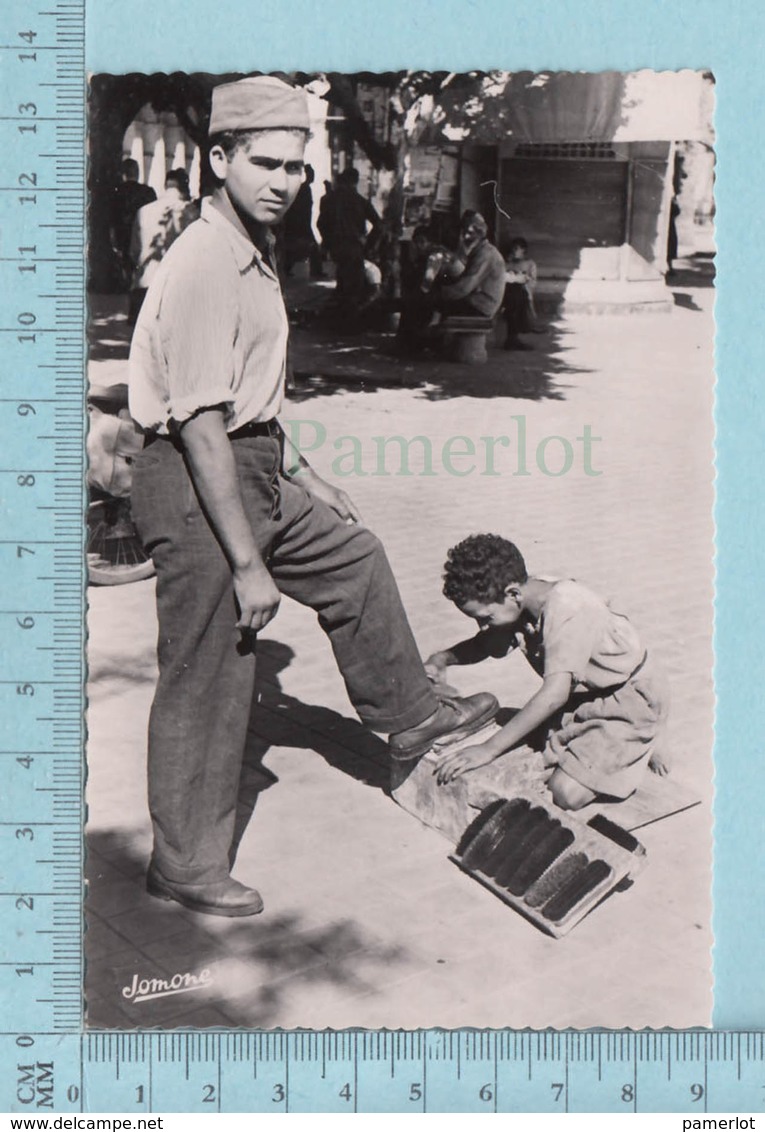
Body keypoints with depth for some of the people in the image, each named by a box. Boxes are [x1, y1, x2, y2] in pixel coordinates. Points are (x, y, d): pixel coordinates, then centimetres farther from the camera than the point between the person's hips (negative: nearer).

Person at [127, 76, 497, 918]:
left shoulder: (251, 255, 10)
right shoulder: (203, 267, -22)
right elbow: (201, 427, -26)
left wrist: (302, 477, 25)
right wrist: (248, 565, -26)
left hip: (255, 472, 10)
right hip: (195, 484, -10)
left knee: (353, 558, 23)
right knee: (207, 680, 0)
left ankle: (406, 715, 43)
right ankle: (186, 866, 17)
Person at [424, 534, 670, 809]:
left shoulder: (566, 608, -33)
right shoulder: (525, 600, -9)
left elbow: (554, 694, -41)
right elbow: (485, 644, 9)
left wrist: (488, 749, -43)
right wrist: (443, 658, -13)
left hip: (630, 701, -8)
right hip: (585, 696, 8)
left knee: (566, 792, -19)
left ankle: (641, 746, 4)